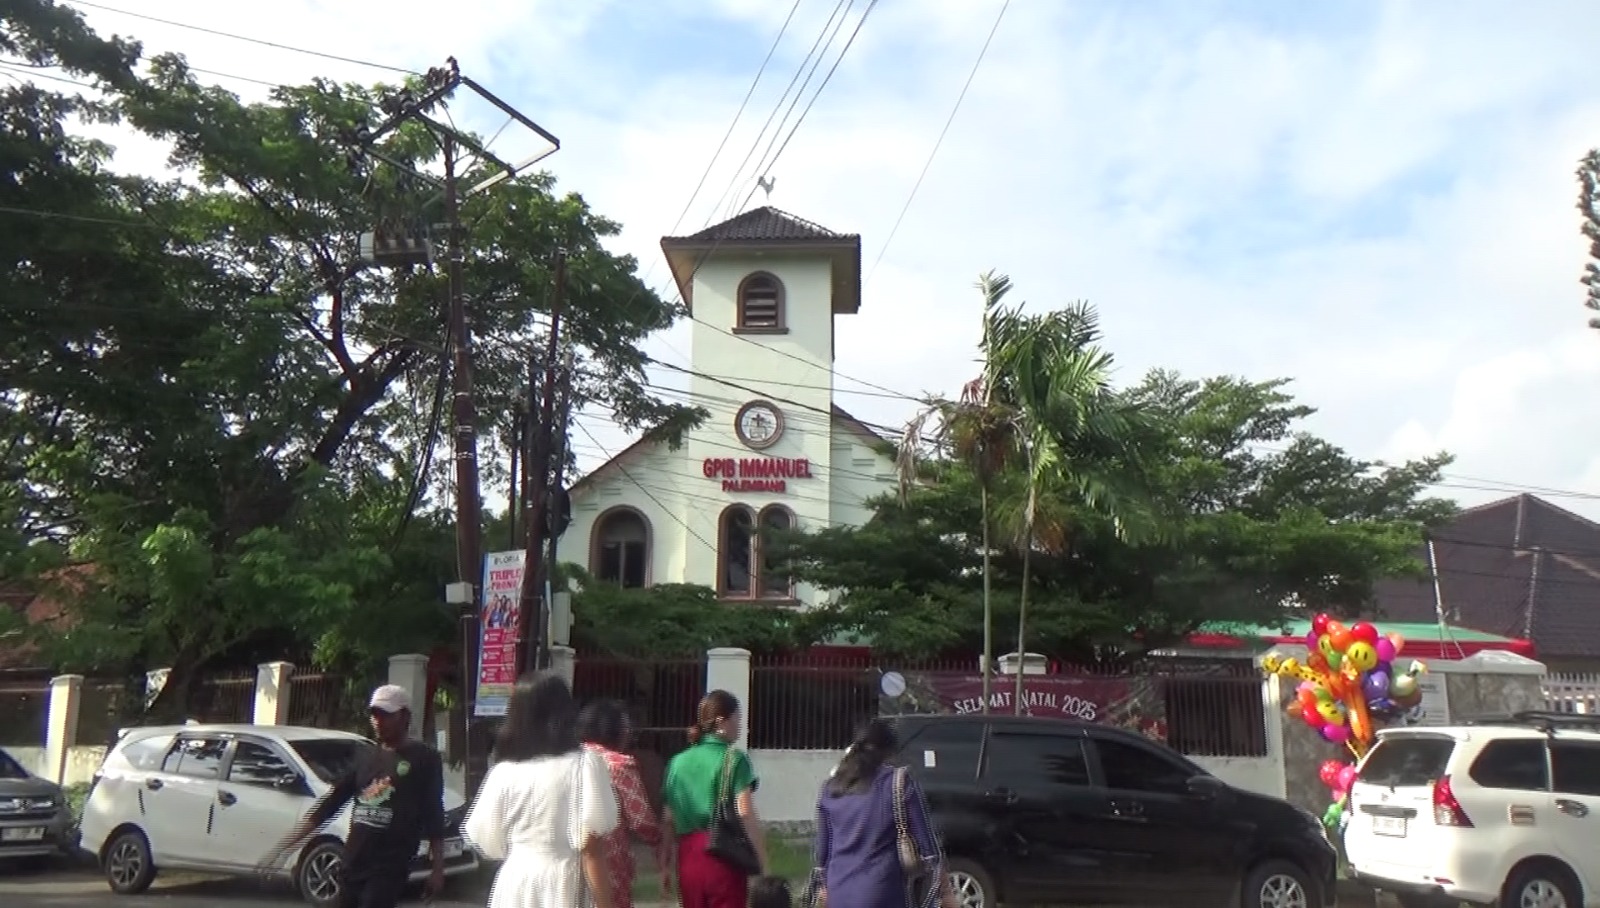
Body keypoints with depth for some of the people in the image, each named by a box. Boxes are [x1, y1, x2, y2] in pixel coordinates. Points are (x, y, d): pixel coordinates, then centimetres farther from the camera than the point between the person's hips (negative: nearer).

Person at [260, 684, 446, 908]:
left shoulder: (423, 759, -3)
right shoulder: (366, 760, 15)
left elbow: (434, 816, -4)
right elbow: (328, 804, 15)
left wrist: (437, 868, -9)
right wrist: (284, 846, 10)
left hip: (389, 868, -6)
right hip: (353, 864, 7)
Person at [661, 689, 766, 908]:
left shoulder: (678, 761, 9)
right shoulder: (734, 759, -6)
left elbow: (667, 821, 10)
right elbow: (746, 814, -14)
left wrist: (665, 866, 16)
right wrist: (763, 864, -11)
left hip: (688, 854, 5)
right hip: (724, 855, -5)